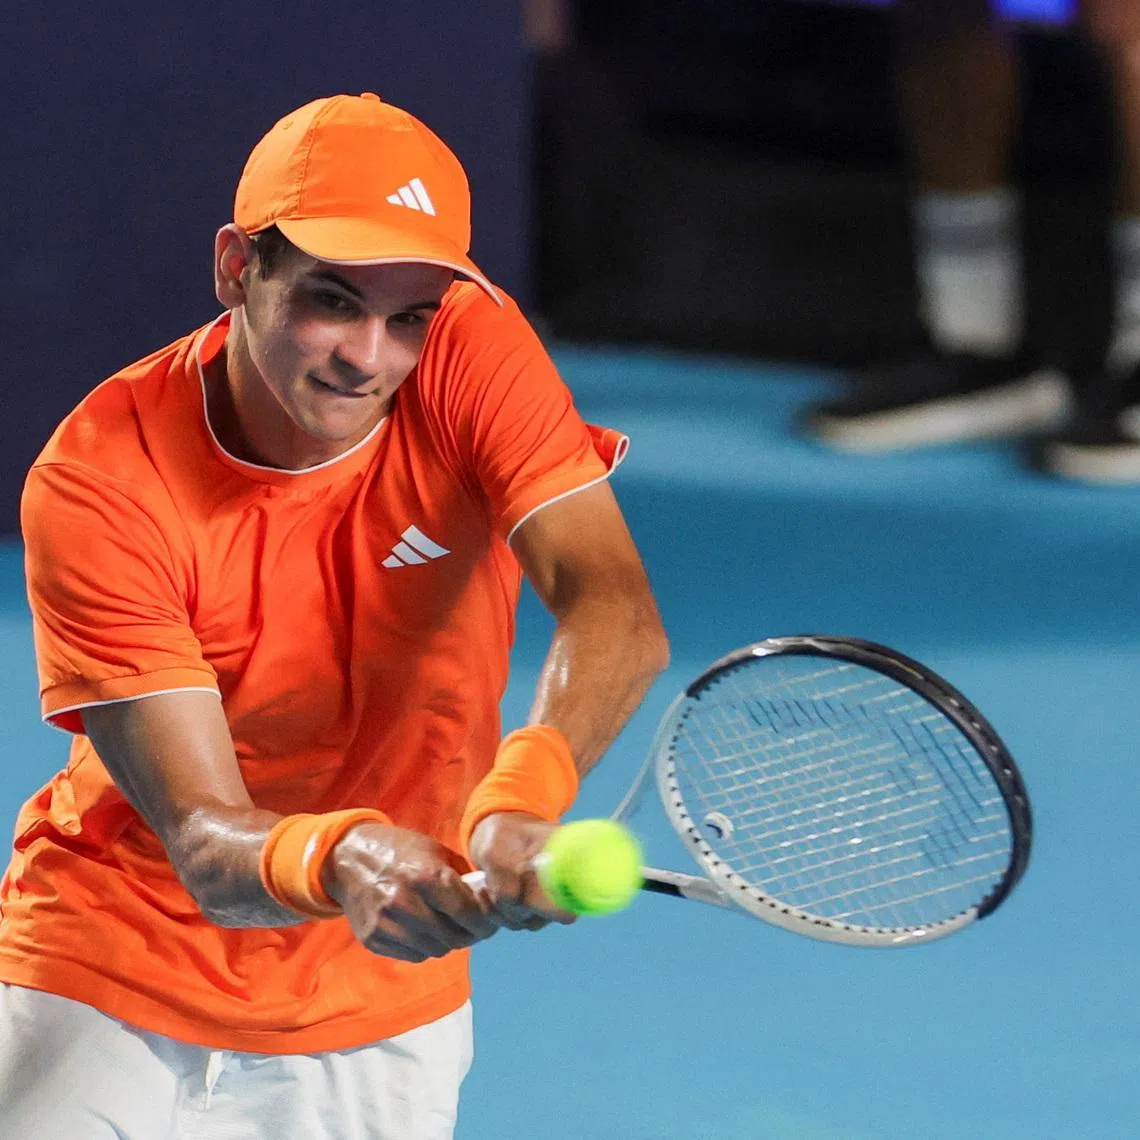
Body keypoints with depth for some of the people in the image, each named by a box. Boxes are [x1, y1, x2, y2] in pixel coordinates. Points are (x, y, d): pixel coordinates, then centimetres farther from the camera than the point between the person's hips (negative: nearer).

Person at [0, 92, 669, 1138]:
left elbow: (613, 606, -30)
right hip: (110, 985, -2)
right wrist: (334, 862, -51)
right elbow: (203, 839, -28)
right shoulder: (94, 486, -23)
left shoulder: (469, 352, -16)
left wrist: (522, 797, -50)